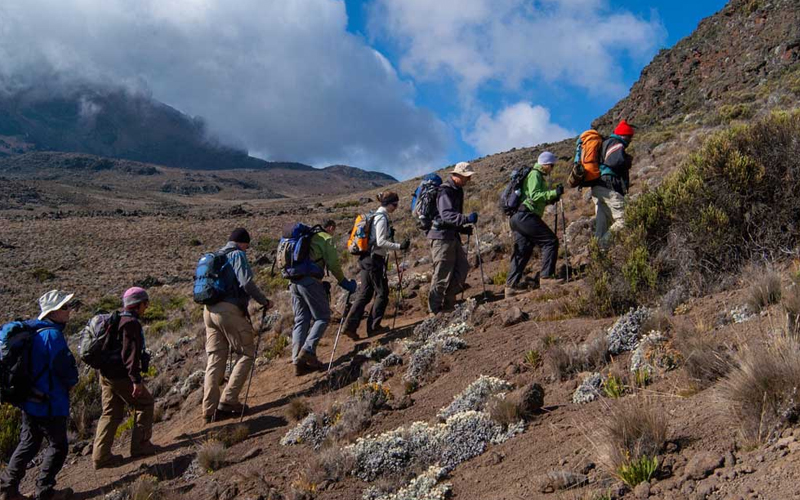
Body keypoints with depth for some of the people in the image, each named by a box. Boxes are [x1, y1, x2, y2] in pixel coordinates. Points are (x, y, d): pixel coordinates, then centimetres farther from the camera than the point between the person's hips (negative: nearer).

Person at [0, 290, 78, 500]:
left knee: (28, 443, 20)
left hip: (29, 401, 9)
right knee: (58, 446, 7)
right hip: (49, 404, -9)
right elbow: (66, 369, -23)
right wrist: (71, 382, 0)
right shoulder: (52, 335, -22)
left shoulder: (32, 330, 7)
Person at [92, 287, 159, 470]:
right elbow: (130, 353, -22)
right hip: (122, 375, -9)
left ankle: (101, 456, 10)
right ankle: (140, 446, 11)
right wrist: (136, 380, -23)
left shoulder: (116, 321, 16)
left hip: (106, 374, 9)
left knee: (111, 414, 12)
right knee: (145, 403, 8)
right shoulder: (131, 323, -15)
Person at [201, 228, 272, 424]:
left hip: (209, 310, 8)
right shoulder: (238, 255, -3)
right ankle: (228, 401, -6)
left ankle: (210, 410, 6)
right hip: (229, 310, -8)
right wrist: (264, 301, -4)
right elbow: (246, 283, -16)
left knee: (214, 360, 8)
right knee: (247, 354, 2)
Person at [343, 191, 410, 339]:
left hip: (365, 259, 9)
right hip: (374, 259, -9)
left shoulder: (375, 216, 16)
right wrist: (399, 246, -22)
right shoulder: (382, 218, -13)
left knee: (364, 294, 9)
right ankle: (373, 326, 7)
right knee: (381, 293, 2)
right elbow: (381, 242, -20)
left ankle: (350, 326, 4)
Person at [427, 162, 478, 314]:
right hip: (442, 236, -10)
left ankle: (448, 304, 17)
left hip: (452, 236, 10)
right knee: (442, 274, -7)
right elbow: (446, 215, -29)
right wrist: (467, 219, -39)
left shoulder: (456, 191, 17)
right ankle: (435, 310, 3)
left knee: (462, 267, 8)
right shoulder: (445, 191, -15)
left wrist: (463, 228, 14)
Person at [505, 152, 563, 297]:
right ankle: (547, 276, -11)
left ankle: (511, 286, 7)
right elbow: (534, 195, -19)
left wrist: (551, 199, 16)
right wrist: (554, 193, -21)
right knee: (550, 241, -9)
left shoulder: (538, 176, 27)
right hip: (526, 216, -11)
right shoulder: (535, 175, -5)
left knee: (522, 252, 8)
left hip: (518, 218, 11)